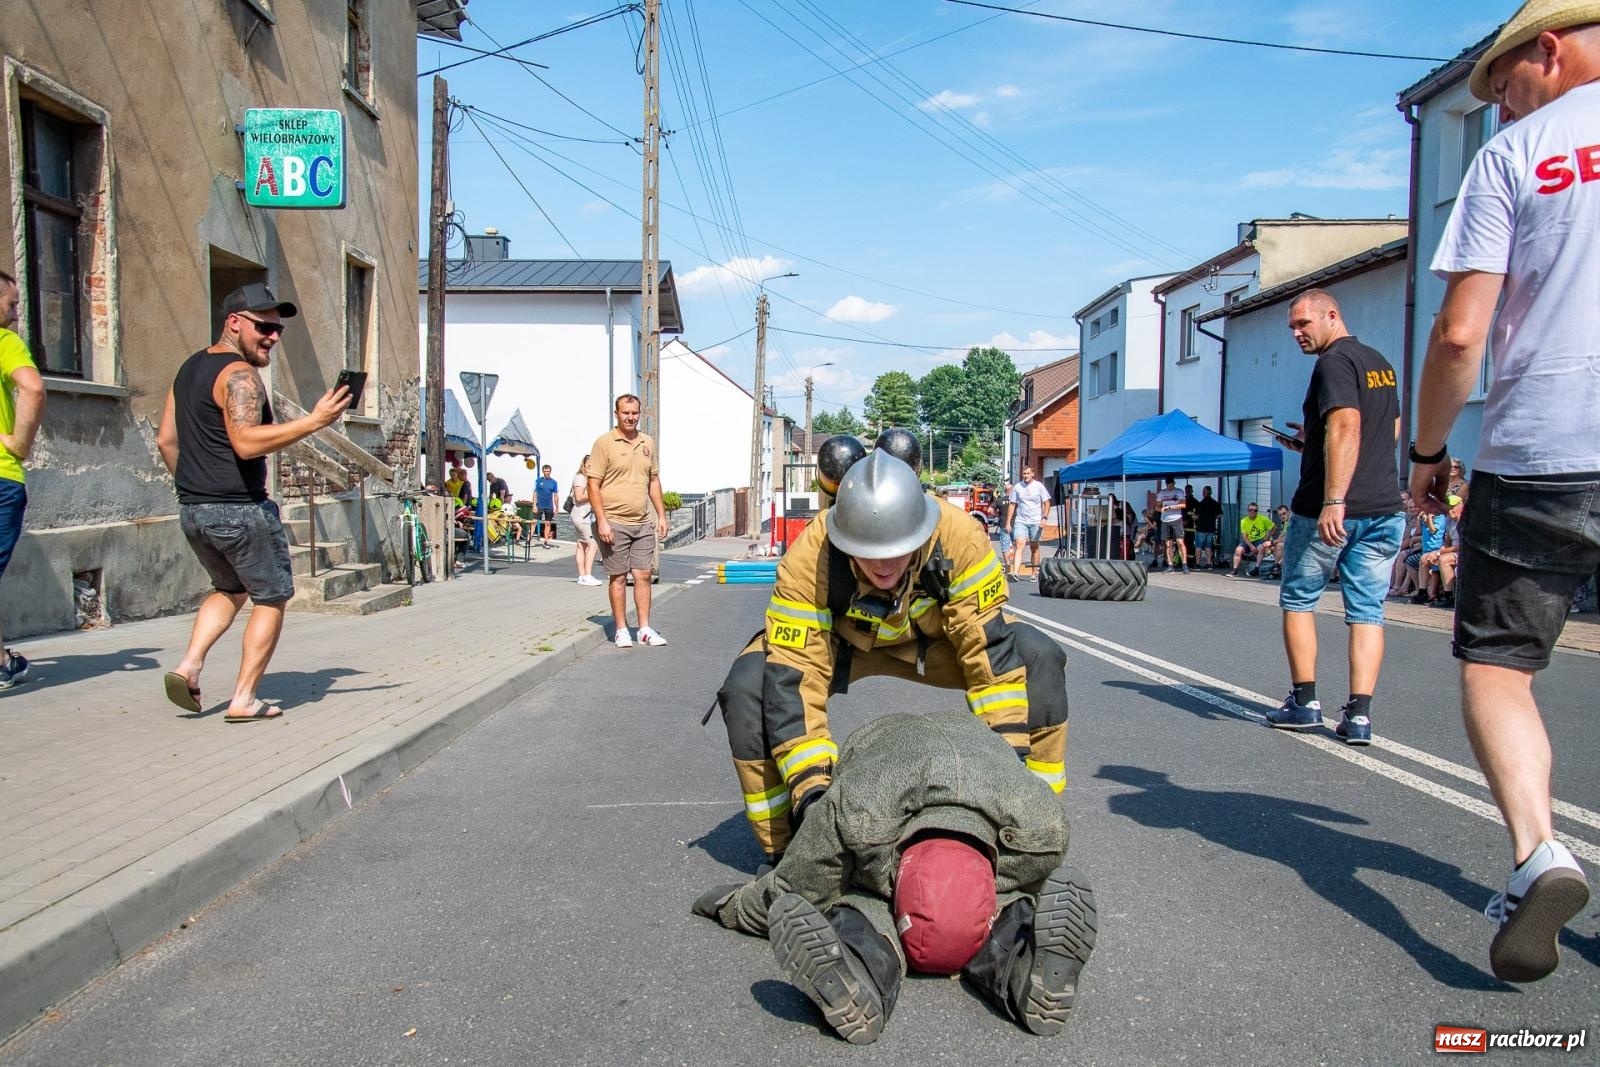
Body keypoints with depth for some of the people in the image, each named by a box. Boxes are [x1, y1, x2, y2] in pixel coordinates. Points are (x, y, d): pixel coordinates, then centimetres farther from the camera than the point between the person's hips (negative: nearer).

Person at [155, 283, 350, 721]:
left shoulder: (190, 368, 15)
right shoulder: (239, 374, -14)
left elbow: (166, 439, 19)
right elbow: (247, 442, -29)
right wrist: (313, 421, -30)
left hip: (193, 510, 9)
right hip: (240, 510, -9)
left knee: (230, 589, 27)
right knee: (271, 598, 6)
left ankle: (189, 666, 12)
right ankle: (244, 699, 5)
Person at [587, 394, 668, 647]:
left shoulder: (648, 443, 11)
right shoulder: (604, 443, -6)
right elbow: (593, 485, -8)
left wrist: (661, 515, 13)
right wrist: (601, 521, -15)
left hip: (643, 524, 5)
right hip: (614, 523, -5)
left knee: (643, 575, 6)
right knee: (618, 577, 2)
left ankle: (645, 629, 13)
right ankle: (621, 630, 11)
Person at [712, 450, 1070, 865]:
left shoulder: (959, 538, -34)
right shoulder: (808, 559, -37)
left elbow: (991, 645, -26)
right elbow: (793, 677, -35)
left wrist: (1012, 748, -28)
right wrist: (810, 786, -40)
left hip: (935, 635, 1)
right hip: (835, 639, -1)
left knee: (1040, 659, -19)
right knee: (748, 688, -27)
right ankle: (786, 848, -7)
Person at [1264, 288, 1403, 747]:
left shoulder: (1334, 362, -11)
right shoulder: (1381, 363, 17)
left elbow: (1346, 427, -24)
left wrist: (1333, 501, -30)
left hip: (1328, 511, -7)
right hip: (1385, 509, 8)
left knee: (1298, 601, 9)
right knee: (1367, 611, 6)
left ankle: (1305, 701, 11)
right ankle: (1359, 714, 2)